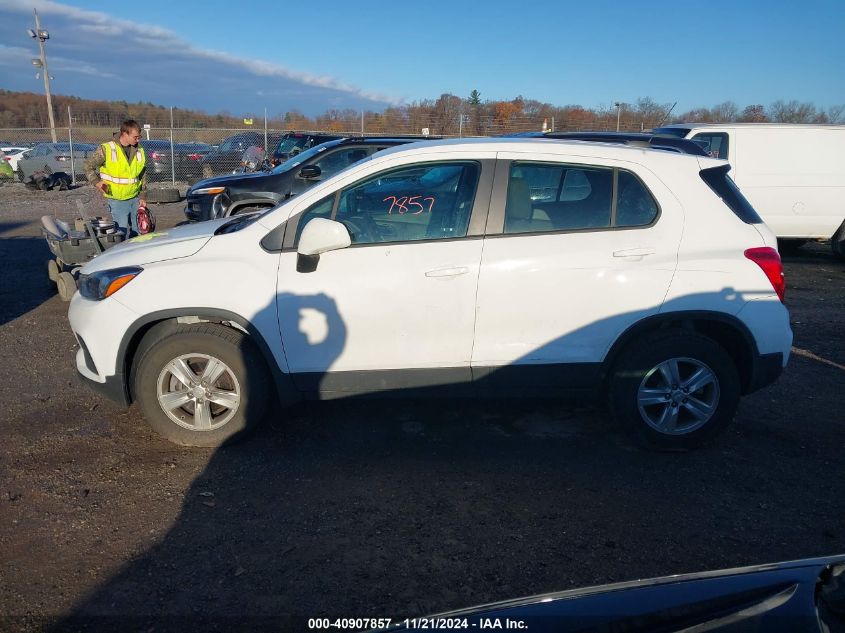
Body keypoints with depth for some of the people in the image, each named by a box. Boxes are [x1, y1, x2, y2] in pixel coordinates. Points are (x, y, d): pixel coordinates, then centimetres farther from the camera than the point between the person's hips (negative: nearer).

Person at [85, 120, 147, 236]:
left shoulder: (139, 150, 4)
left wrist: (143, 196, 8)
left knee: (138, 232, 11)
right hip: (117, 200, -4)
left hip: (135, 199, 4)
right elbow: (89, 166, 1)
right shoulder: (107, 149, -10)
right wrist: (96, 181, -14)